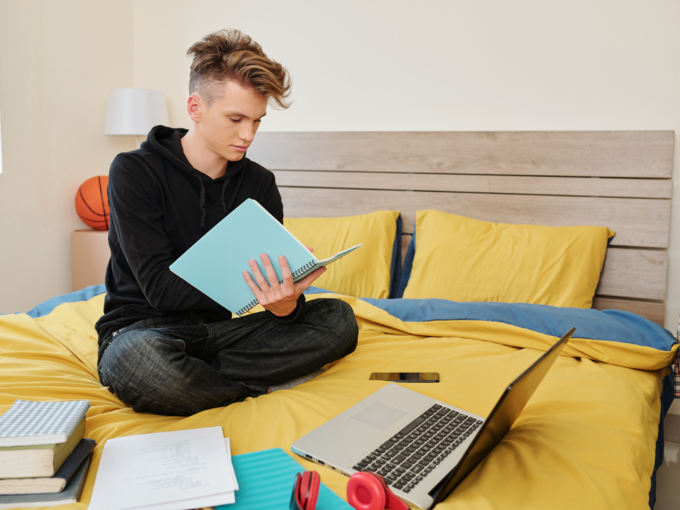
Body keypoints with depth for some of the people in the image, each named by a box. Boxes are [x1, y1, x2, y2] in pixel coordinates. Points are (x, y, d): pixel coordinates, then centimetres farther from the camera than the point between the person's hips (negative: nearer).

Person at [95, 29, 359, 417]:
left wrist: (286, 303, -28)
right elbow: (160, 287, -19)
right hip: (142, 328, -4)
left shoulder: (260, 184, 3)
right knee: (141, 359, -41)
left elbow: (273, 285, -3)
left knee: (338, 319, -13)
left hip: (220, 328, 5)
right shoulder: (134, 172, -10)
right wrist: (249, 283, -32)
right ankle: (252, 387, -12)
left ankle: (195, 376, -20)